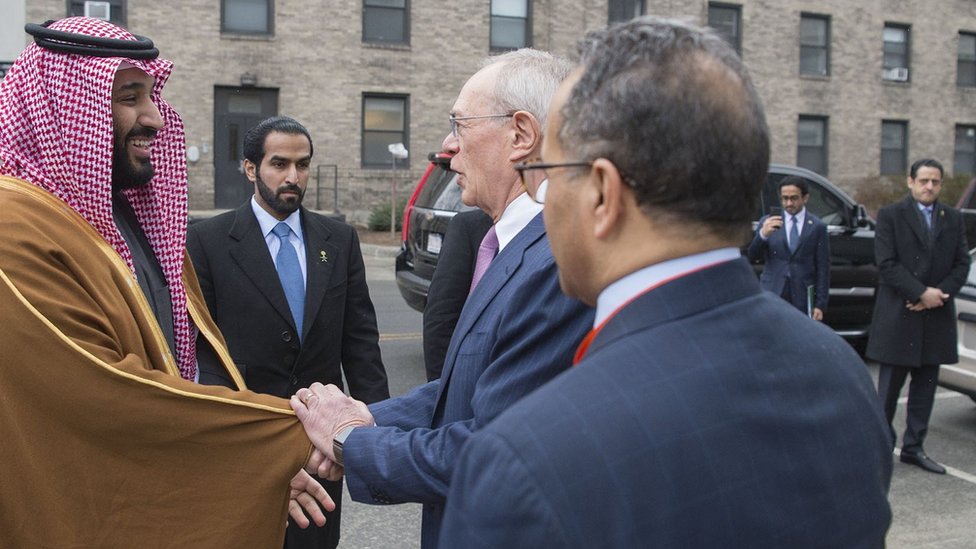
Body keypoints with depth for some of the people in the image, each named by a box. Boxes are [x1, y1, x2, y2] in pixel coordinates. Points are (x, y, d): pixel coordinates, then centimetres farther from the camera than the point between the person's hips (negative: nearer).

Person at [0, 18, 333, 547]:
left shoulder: (138, 215, 7)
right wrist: (291, 434, -22)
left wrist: (256, 461, -9)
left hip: (163, 506, 8)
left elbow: (188, 360, 5)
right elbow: (106, 394, -25)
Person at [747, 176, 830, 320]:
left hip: (801, 298, 0)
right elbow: (750, 257, -2)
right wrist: (762, 234, -22)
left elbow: (823, 268, 2)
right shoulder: (767, 222, 5)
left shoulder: (817, 226, 3)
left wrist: (820, 304, -3)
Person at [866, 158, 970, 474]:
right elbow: (887, 264, -10)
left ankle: (914, 448, 18)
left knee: (925, 386, 9)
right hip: (898, 316, -4)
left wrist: (940, 294, -9)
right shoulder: (891, 216, -2)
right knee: (889, 386, 1)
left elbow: (962, 264, 7)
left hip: (936, 317, 4)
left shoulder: (953, 219, 11)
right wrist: (922, 293, -16)